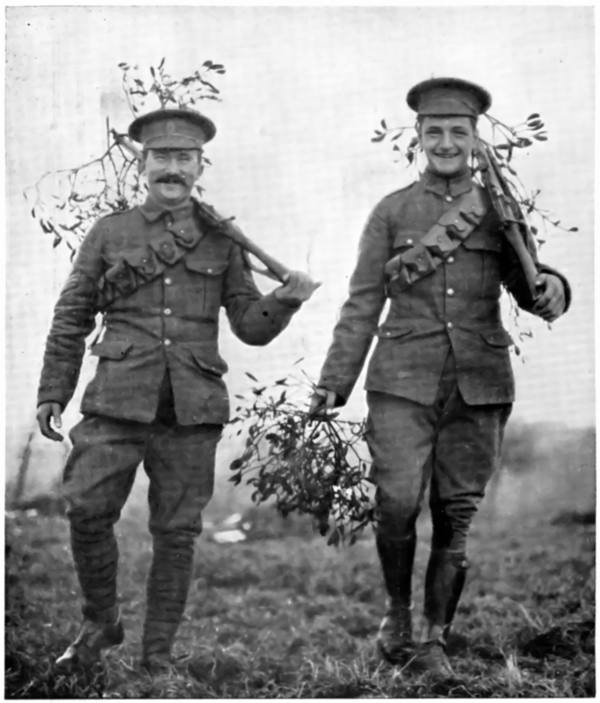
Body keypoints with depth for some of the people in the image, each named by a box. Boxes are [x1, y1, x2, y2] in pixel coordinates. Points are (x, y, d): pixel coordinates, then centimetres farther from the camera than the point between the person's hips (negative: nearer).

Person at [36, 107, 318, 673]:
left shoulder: (221, 241, 11)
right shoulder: (108, 233, 9)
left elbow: (251, 327, 10)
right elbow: (70, 319, 12)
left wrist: (285, 300, -10)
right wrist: (52, 393, 7)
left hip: (192, 410, 1)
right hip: (119, 402, 0)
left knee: (176, 533, 3)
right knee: (87, 511, -10)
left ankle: (157, 656, 14)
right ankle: (100, 623, 14)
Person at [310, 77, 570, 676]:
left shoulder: (499, 210, 11)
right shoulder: (392, 211, 8)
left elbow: (525, 285, 9)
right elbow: (362, 305, 8)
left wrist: (550, 288, -15)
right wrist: (333, 383, 2)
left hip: (480, 383, 1)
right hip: (404, 380, -1)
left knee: (455, 515, 3)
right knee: (397, 503, -13)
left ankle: (434, 639, 14)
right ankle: (397, 610, 12)